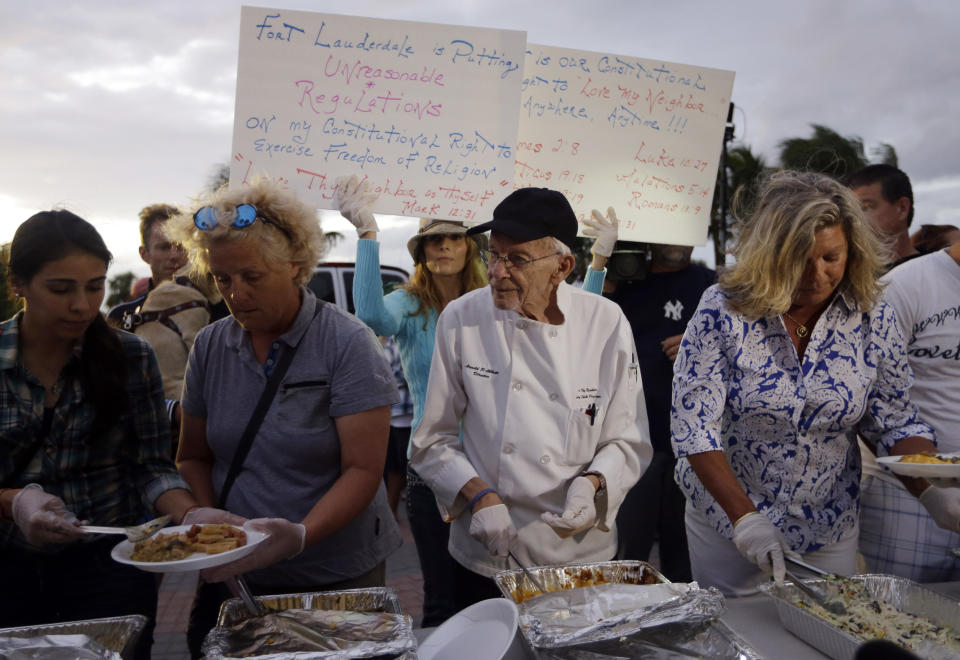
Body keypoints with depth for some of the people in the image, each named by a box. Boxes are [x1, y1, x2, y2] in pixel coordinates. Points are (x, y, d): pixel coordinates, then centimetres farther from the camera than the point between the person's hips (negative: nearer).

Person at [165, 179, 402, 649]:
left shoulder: (347, 344, -15)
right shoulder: (210, 346, -1)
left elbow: (363, 470, -18)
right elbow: (194, 457, 7)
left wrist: (299, 536, -32)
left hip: (334, 578, -4)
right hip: (232, 576, 4)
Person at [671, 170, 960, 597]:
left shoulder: (872, 318, -8)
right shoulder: (722, 310, -19)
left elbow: (895, 421, 0)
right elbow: (693, 424, -20)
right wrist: (744, 516, -25)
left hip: (829, 530, 3)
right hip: (729, 519, -2)